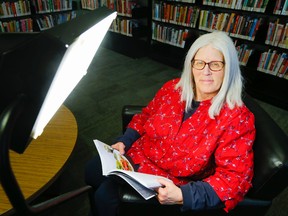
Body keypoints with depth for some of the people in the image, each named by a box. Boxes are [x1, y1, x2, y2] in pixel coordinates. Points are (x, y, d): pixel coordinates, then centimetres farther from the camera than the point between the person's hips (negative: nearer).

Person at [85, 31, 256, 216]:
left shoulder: (237, 118, -22)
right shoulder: (173, 88, -7)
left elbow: (235, 177, -22)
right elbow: (146, 116, 9)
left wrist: (182, 196, -33)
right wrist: (124, 142, -4)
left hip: (170, 182, -5)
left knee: (106, 194, -10)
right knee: (93, 170, 12)